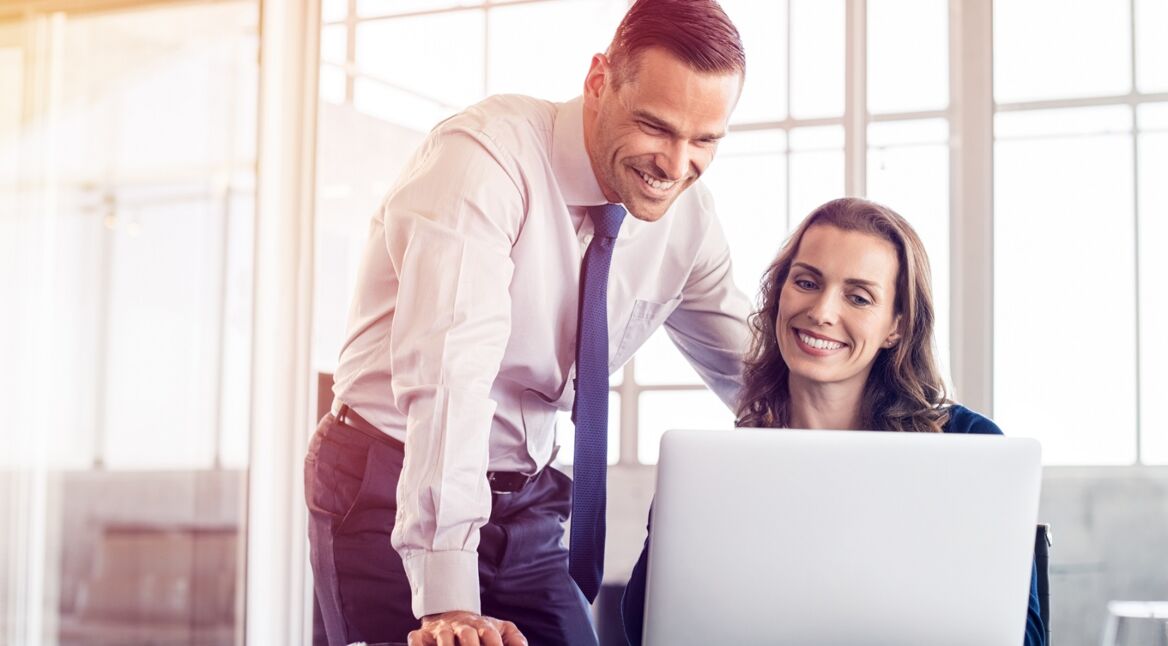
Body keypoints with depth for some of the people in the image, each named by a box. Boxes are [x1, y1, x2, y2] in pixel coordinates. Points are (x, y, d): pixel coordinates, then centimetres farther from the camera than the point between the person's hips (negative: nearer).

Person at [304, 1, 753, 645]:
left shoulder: (689, 217, -2)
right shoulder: (486, 156, -22)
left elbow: (757, 374, 12)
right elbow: (448, 369, -32)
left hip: (529, 503, 6)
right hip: (397, 492, -5)